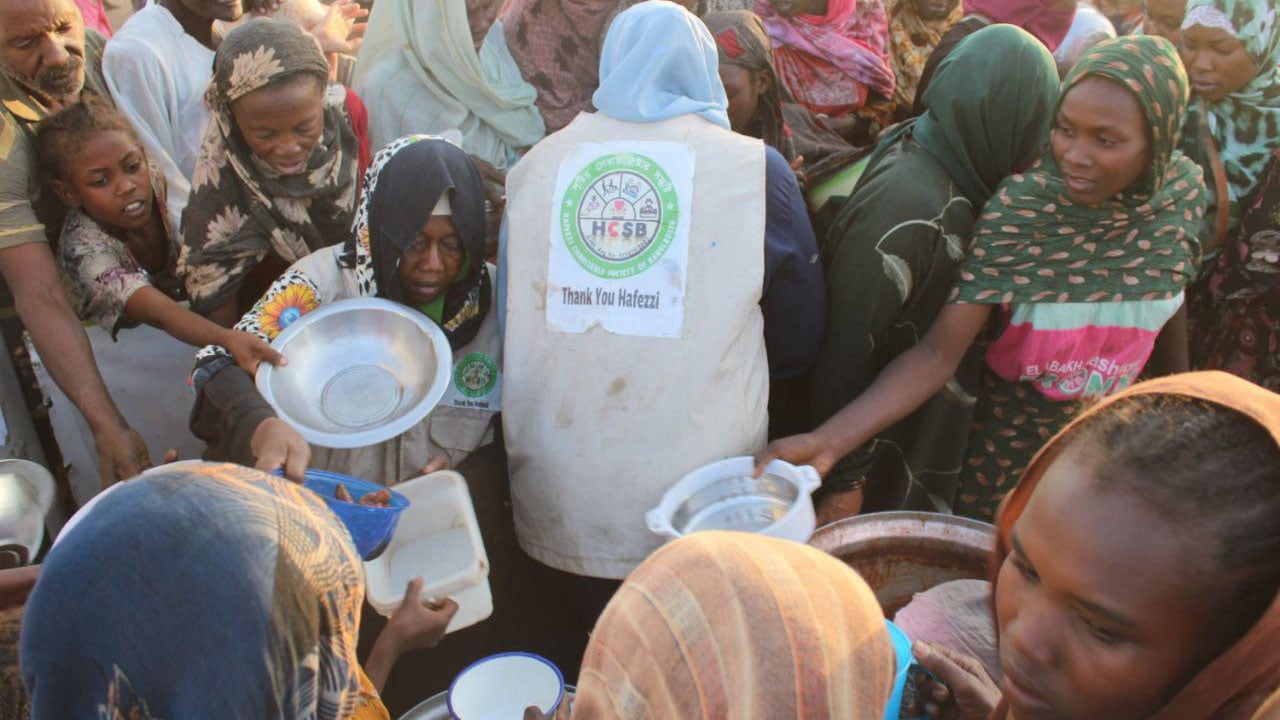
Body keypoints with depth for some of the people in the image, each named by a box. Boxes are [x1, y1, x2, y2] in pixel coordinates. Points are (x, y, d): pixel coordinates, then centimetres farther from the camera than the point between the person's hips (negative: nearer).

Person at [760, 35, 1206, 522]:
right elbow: (938, 353, -29)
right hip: (1009, 434, -3)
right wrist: (829, 440, -40)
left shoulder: (1184, 191, -13)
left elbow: (1169, 300, 5)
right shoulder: (1019, 208, -25)